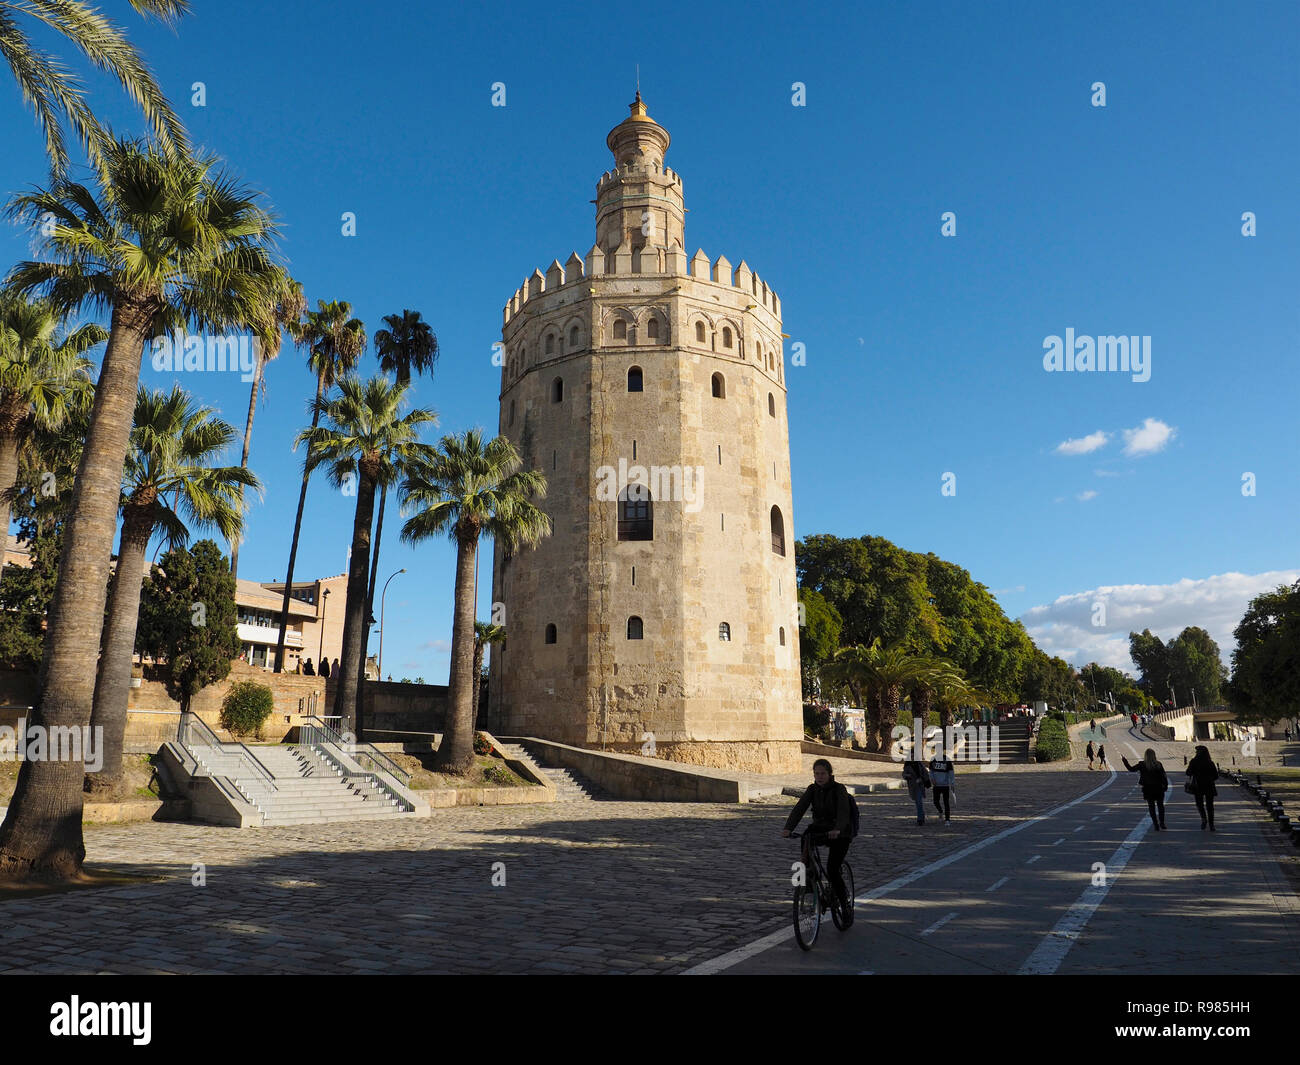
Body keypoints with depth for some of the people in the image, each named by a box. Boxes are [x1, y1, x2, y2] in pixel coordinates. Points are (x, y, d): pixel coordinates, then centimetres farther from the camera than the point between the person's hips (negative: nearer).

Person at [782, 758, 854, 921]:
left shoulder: (839, 789, -15)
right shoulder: (812, 789, -3)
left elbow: (844, 811, -31)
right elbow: (799, 808, -16)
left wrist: (837, 829, -52)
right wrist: (788, 828, -33)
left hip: (840, 833, -4)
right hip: (820, 829, 4)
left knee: (832, 870, -16)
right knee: (806, 838, -30)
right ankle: (807, 871, -23)